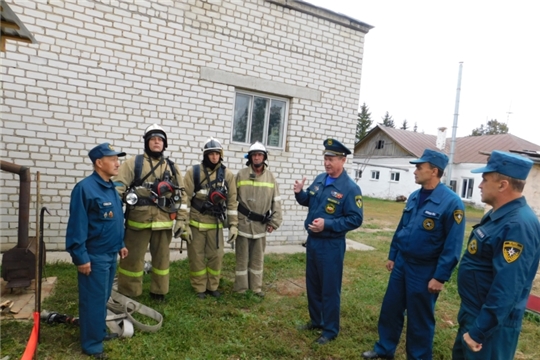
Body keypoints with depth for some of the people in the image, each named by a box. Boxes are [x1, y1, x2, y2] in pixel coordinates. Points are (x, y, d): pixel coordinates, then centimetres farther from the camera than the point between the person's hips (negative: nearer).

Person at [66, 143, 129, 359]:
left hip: (110, 255, 8)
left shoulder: (111, 188, 8)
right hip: (94, 257, -8)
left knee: (104, 297, 20)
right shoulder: (85, 188, -19)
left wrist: (120, 244, 17)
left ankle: (100, 332, 36)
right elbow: (77, 225, -20)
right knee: (93, 300, 4)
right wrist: (81, 257, -20)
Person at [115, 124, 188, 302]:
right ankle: (127, 294, 23)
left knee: (161, 257, 13)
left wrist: (181, 219, 5)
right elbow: (118, 186, -5)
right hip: (138, 220, -2)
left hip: (164, 221, 3)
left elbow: (181, 194, 11)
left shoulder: (172, 167, 11)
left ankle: (159, 291, 30)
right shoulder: (134, 163, 3)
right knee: (132, 257, 6)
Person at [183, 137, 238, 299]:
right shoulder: (193, 171, -5)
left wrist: (233, 225, -1)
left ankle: (212, 287, 27)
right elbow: (185, 198, -5)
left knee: (216, 256, 8)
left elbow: (232, 200, 3)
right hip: (196, 222, -2)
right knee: (197, 257, 7)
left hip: (216, 223, 2)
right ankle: (199, 288, 25)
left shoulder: (227, 174, 0)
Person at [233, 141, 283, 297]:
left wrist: (274, 222, 0)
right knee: (242, 258, 8)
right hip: (243, 223, -2)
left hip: (261, 225, 2)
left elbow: (276, 201, 5)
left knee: (258, 258, 14)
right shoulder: (241, 175, -4)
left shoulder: (270, 177, 3)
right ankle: (241, 288, 21)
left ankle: (256, 287, 27)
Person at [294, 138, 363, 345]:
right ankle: (316, 320, 38)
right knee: (312, 284, 19)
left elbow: (355, 219, -18)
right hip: (312, 240, 7)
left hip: (331, 245, -7)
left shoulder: (350, 188, -16)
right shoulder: (320, 179, 5)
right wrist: (299, 193, -6)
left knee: (330, 288, 6)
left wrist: (327, 224, -25)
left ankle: (330, 330, 24)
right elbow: (308, 201, 16)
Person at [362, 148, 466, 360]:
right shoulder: (414, 197, 3)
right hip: (401, 263, 7)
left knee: (419, 319, 11)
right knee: (390, 309, 17)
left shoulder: (451, 202, -18)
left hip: (425, 270, -6)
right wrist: (392, 255, 14)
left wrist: (440, 277, -16)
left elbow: (453, 245, -17)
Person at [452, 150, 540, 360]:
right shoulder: (497, 215, 5)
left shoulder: (518, 225, -27)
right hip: (473, 312, 9)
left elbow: (507, 288, -30)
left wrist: (479, 330, -24)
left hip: (491, 323, -9)